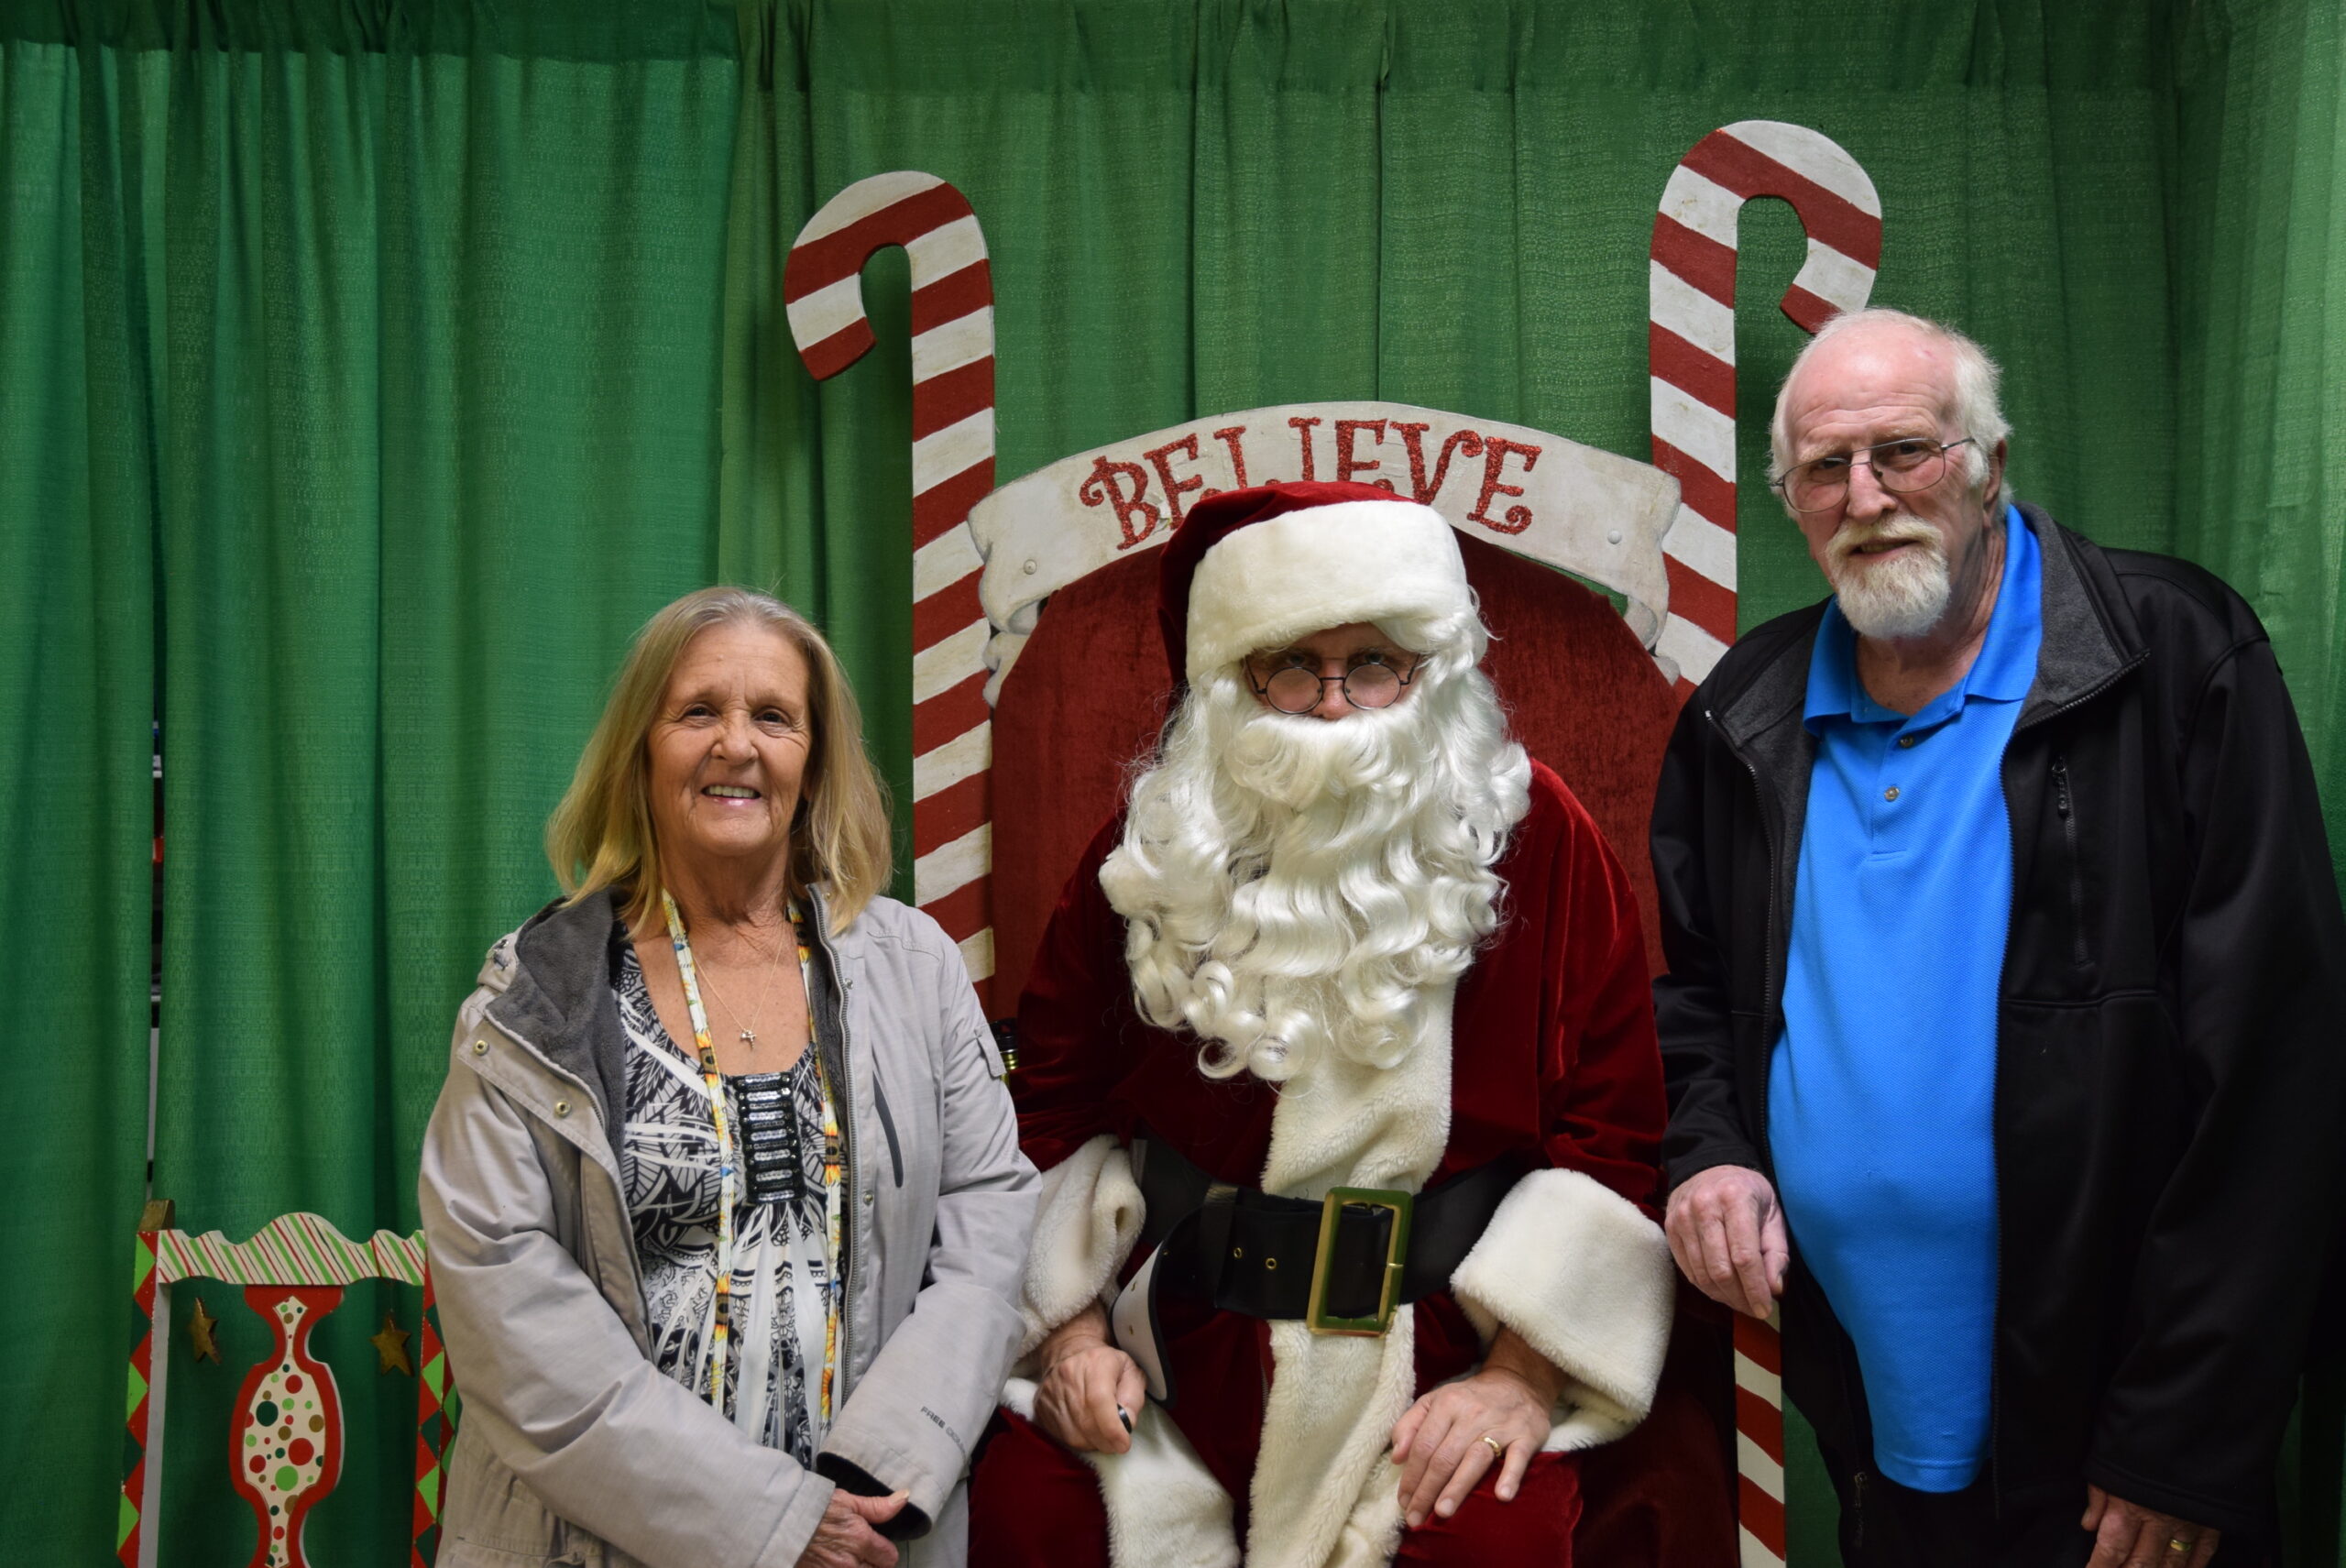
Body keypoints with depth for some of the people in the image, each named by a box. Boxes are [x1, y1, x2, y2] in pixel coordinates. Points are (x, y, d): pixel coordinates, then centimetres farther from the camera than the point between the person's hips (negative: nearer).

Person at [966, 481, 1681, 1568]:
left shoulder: (1534, 837, -2)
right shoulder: (1154, 849, 4)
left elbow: (1611, 1127, -2)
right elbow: (1057, 1098, 11)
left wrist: (1527, 1373, -10)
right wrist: (1073, 1328, 1)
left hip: (1441, 1352, -1)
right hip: (1175, 1347, 2)